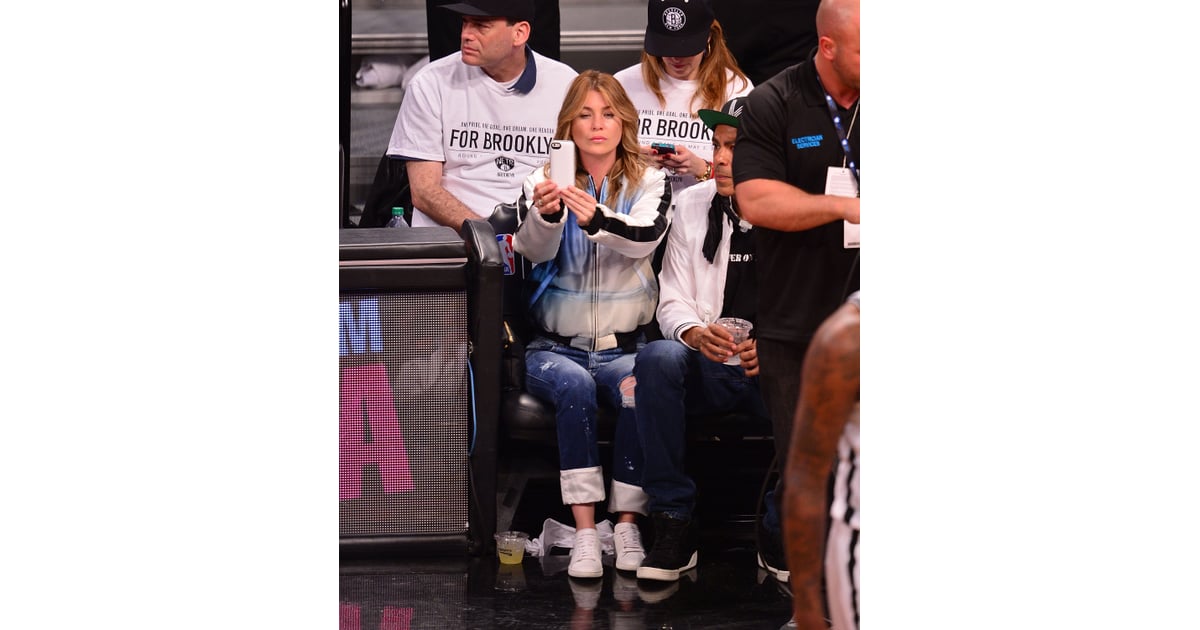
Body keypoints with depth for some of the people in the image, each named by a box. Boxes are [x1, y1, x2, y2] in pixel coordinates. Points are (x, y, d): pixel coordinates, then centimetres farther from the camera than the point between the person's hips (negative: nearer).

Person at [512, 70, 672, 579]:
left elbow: (646, 237, -17)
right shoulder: (543, 183, 6)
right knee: (574, 385, -33)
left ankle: (627, 524, -24)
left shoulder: (649, 183, 6)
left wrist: (596, 219, -38)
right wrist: (545, 215, -37)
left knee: (639, 389, -32)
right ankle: (584, 531, -35)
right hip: (556, 346, 0)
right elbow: (533, 249, -13)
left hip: (624, 347, 0)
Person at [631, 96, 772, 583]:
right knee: (658, 357, -32)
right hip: (709, 367, 2)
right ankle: (674, 525, -25)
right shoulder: (691, 206, 9)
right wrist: (694, 333, -18)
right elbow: (672, 300, 7)